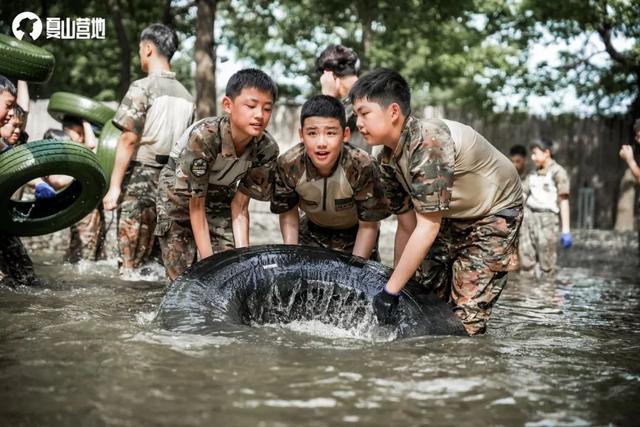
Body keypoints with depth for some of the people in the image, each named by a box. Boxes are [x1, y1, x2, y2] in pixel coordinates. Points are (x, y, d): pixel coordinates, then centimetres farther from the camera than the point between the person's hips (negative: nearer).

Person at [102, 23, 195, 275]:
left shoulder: (143, 88, -7)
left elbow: (129, 140, -12)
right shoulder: (186, 95, 11)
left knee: (130, 262, -1)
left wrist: (114, 186, -11)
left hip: (140, 179, -6)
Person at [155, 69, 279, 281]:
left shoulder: (267, 149, -23)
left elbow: (240, 207, -15)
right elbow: (196, 207, -27)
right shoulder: (202, 137, -36)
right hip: (181, 197, -3)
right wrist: (209, 263, -27)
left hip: (220, 199, 3)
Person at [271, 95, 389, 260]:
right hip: (312, 233, 2)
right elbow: (288, 214, -8)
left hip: (354, 236, -2)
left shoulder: (362, 167, -33)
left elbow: (368, 226, -21)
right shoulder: (288, 165, -26)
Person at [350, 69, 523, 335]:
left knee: (465, 318, -14)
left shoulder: (428, 143, -35)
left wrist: (391, 291, -32)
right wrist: (399, 282, -1)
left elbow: (427, 228, -35)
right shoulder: (388, 159, -9)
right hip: (451, 217, 8)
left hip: (493, 213, -8)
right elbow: (407, 226, -1)